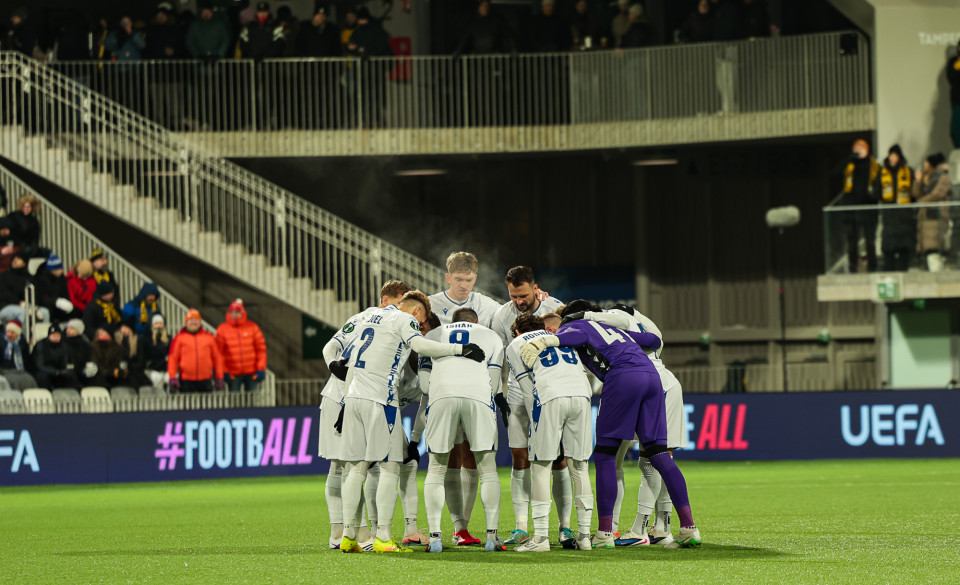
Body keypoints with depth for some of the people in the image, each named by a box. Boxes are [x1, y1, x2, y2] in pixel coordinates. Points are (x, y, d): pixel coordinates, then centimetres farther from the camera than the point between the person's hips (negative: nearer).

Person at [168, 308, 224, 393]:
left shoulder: (209, 337, 10)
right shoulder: (180, 338, 4)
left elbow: (217, 358, 13)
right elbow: (172, 359, 3)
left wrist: (219, 378, 8)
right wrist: (172, 378, -6)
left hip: (205, 381, 2)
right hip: (186, 381, -2)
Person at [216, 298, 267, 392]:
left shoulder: (252, 327, 3)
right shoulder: (222, 329, 0)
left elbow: (261, 349, 4)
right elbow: (219, 352, 0)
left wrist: (261, 369, -3)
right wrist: (224, 371, -6)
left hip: (251, 373, 1)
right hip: (233, 375, -1)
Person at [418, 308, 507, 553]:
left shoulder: (433, 335, 29)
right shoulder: (491, 337, 27)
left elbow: (425, 385, 20)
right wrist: (499, 398, 38)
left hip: (441, 398, 0)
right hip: (478, 397, 0)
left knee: (436, 469, 10)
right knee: (487, 468, 9)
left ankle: (435, 536, 1)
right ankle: (492, 536, 3)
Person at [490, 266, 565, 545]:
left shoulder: (556, 310, -8)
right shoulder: (502, 315, -3)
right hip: (519, 393, 2)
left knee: (558, 458, -5)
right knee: (520, 458, -2)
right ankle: (521, 528, 1)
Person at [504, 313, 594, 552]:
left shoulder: (515, 345, 22)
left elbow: (528, 387, 13)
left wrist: (536, 421, 16)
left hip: (550, 397, -4)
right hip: (581, 394, 4)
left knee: (541, 466, 1)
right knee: (580, 467, 9)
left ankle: (541, 537, -5)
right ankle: (584, 536, 7)